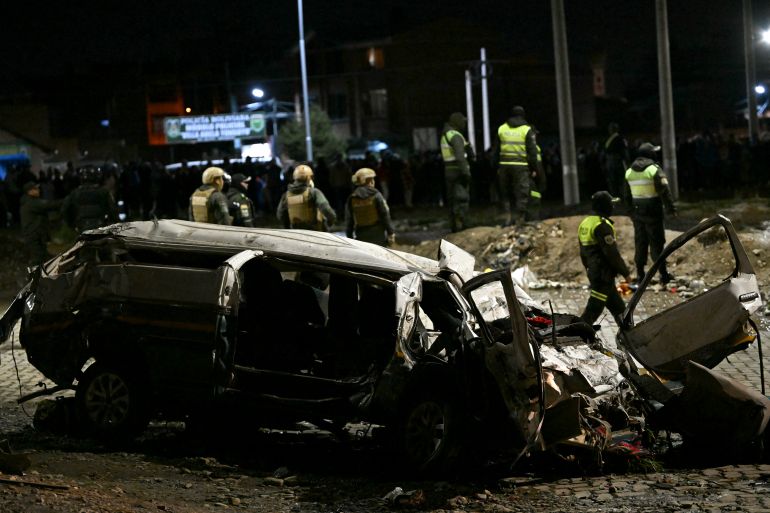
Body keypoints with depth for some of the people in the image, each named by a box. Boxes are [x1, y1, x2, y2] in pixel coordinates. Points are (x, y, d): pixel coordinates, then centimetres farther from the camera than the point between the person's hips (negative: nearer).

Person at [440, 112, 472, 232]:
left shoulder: (444, 136, 14)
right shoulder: (456, 136, -16)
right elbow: (459, 156, -25)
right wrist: (466, 172, -25)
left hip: (449, 171, 9)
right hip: (458, 171, -9)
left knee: (452, 199, 12)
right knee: (462, 198, -9)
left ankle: (454, 226, 15)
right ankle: (460, 224, -14)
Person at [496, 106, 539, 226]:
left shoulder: (501, 129, 9)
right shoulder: (527, 130, -1)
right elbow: (532, 151, -3)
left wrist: (497, 167, 15)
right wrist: (534, 169, 2)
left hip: (504, 166, 3)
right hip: (521, 166, -3)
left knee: (506, 194, 13)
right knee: (521, 194, 1)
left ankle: (508, 216, 5)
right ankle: (519, 219, -1)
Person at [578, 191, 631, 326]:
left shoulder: (585, 224, 12)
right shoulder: (602, 225, -18)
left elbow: (583, 253, 19)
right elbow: (612, 252, -19)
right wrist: (625, 272, -11)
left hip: (593, 273, 10)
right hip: (604, 274, -10)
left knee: (618, 306, 17)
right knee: (594, 309, -8)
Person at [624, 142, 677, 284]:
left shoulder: (629, 172, 8)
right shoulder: (654, 169, -13)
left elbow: (627, 196, 15)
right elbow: (664, 191, -16)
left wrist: (631, 211, 23)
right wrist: (671, 208, -10)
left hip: (637, 212, 5)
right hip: (653, 212, -5)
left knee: (640, 243, 11)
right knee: (657, 243, -1)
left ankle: (640, 275, 12)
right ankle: (663, 274, 1)